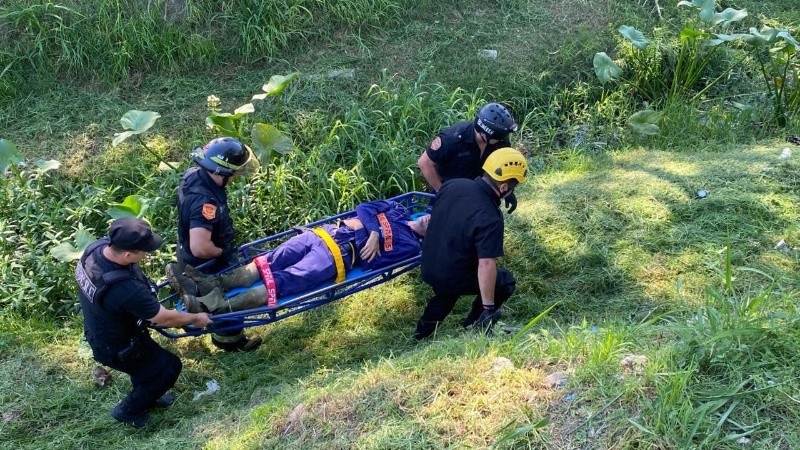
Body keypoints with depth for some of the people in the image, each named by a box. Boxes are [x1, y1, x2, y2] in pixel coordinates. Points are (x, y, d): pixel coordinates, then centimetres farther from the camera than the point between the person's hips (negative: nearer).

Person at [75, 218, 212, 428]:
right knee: (170, 366, 13)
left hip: (98, 331, 8)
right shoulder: (125, 289, -44)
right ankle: (128, 410, 27)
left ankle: (146, 396, 54)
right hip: (116, 348, -8)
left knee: (150, 355, 31)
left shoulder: (98, 246, -22)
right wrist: (195, 318, -10)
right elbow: (165, 318, -28)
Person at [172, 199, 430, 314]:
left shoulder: (409, 245, 5)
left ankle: (217, 307, -33)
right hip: (326, 233, 7)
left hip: (338, 255, -7)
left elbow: (372, 263, -7)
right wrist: (375, 231, -2)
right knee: (270, 261, -11)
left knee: (280, 281, -21)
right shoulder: (397, 210, 24)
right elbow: (364, 208, 10)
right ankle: (213, 284, -19)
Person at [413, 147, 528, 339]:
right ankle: (473, 324, 25)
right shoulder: (490, 218, -30)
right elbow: (486, 264, -30)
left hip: (428, 269, 7)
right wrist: (488, 307, -22)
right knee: (506, 281, 16)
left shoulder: (453, 184, -9)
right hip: (454, 279, -6)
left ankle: (426, 325, 34)